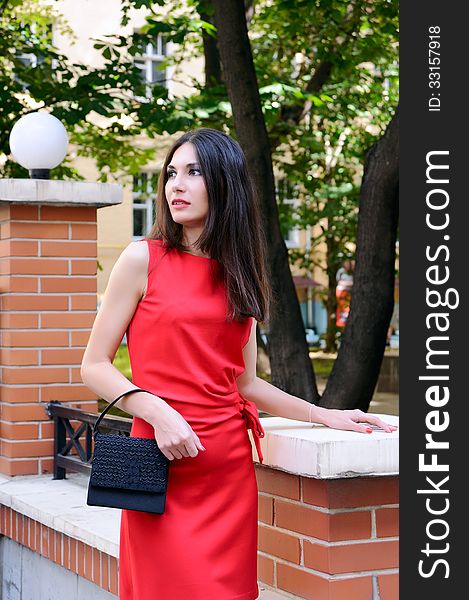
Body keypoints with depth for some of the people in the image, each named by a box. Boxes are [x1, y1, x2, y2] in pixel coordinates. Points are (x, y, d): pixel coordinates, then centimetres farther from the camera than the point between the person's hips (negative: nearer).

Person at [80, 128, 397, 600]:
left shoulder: (237, 273, 12)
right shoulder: (143, 259, -2)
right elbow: (94, 366, -3)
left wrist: (322, 415, 11)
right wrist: (159, 413, -16)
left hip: (230, 465, 4)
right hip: (165, 463, -4)